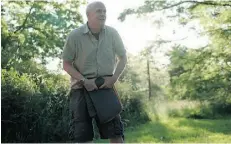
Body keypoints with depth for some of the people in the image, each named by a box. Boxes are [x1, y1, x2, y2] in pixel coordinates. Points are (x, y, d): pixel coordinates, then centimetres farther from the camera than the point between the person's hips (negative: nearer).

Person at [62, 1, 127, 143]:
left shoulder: (112, 33, -2)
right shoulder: (75, 36, -8)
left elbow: (123, 58, 8)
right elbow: (66, 64, -2)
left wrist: (114, 78, -7)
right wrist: (84, 80, -16)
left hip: (106, 87, 1)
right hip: (82, 88, -1)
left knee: (115, 131, 1)